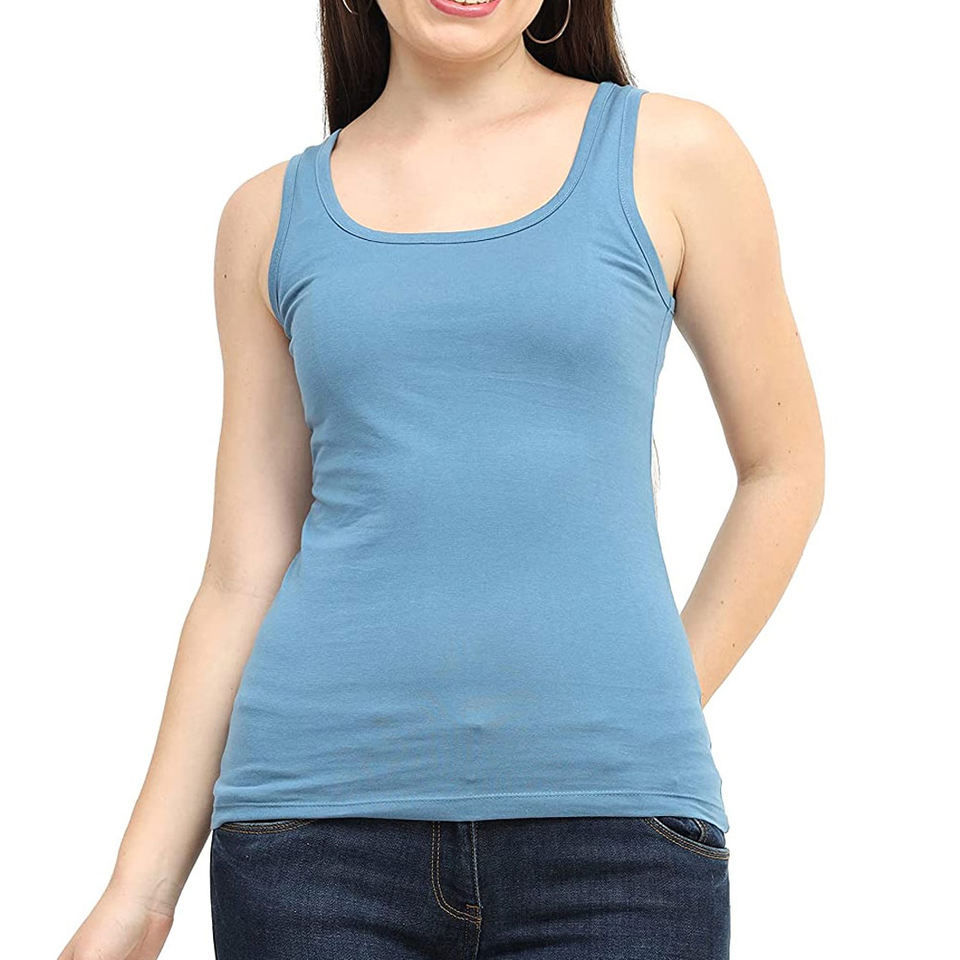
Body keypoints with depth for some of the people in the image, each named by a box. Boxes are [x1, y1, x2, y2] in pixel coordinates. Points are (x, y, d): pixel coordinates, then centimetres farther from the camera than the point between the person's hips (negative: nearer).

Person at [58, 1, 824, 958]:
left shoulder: (671, 153, 5)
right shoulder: (273, 214, 10)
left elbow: (783, 466, 12)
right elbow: (243, 574, 9)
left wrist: (644, 725, 6)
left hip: (606, 820, -1)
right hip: (320, 812, 2)